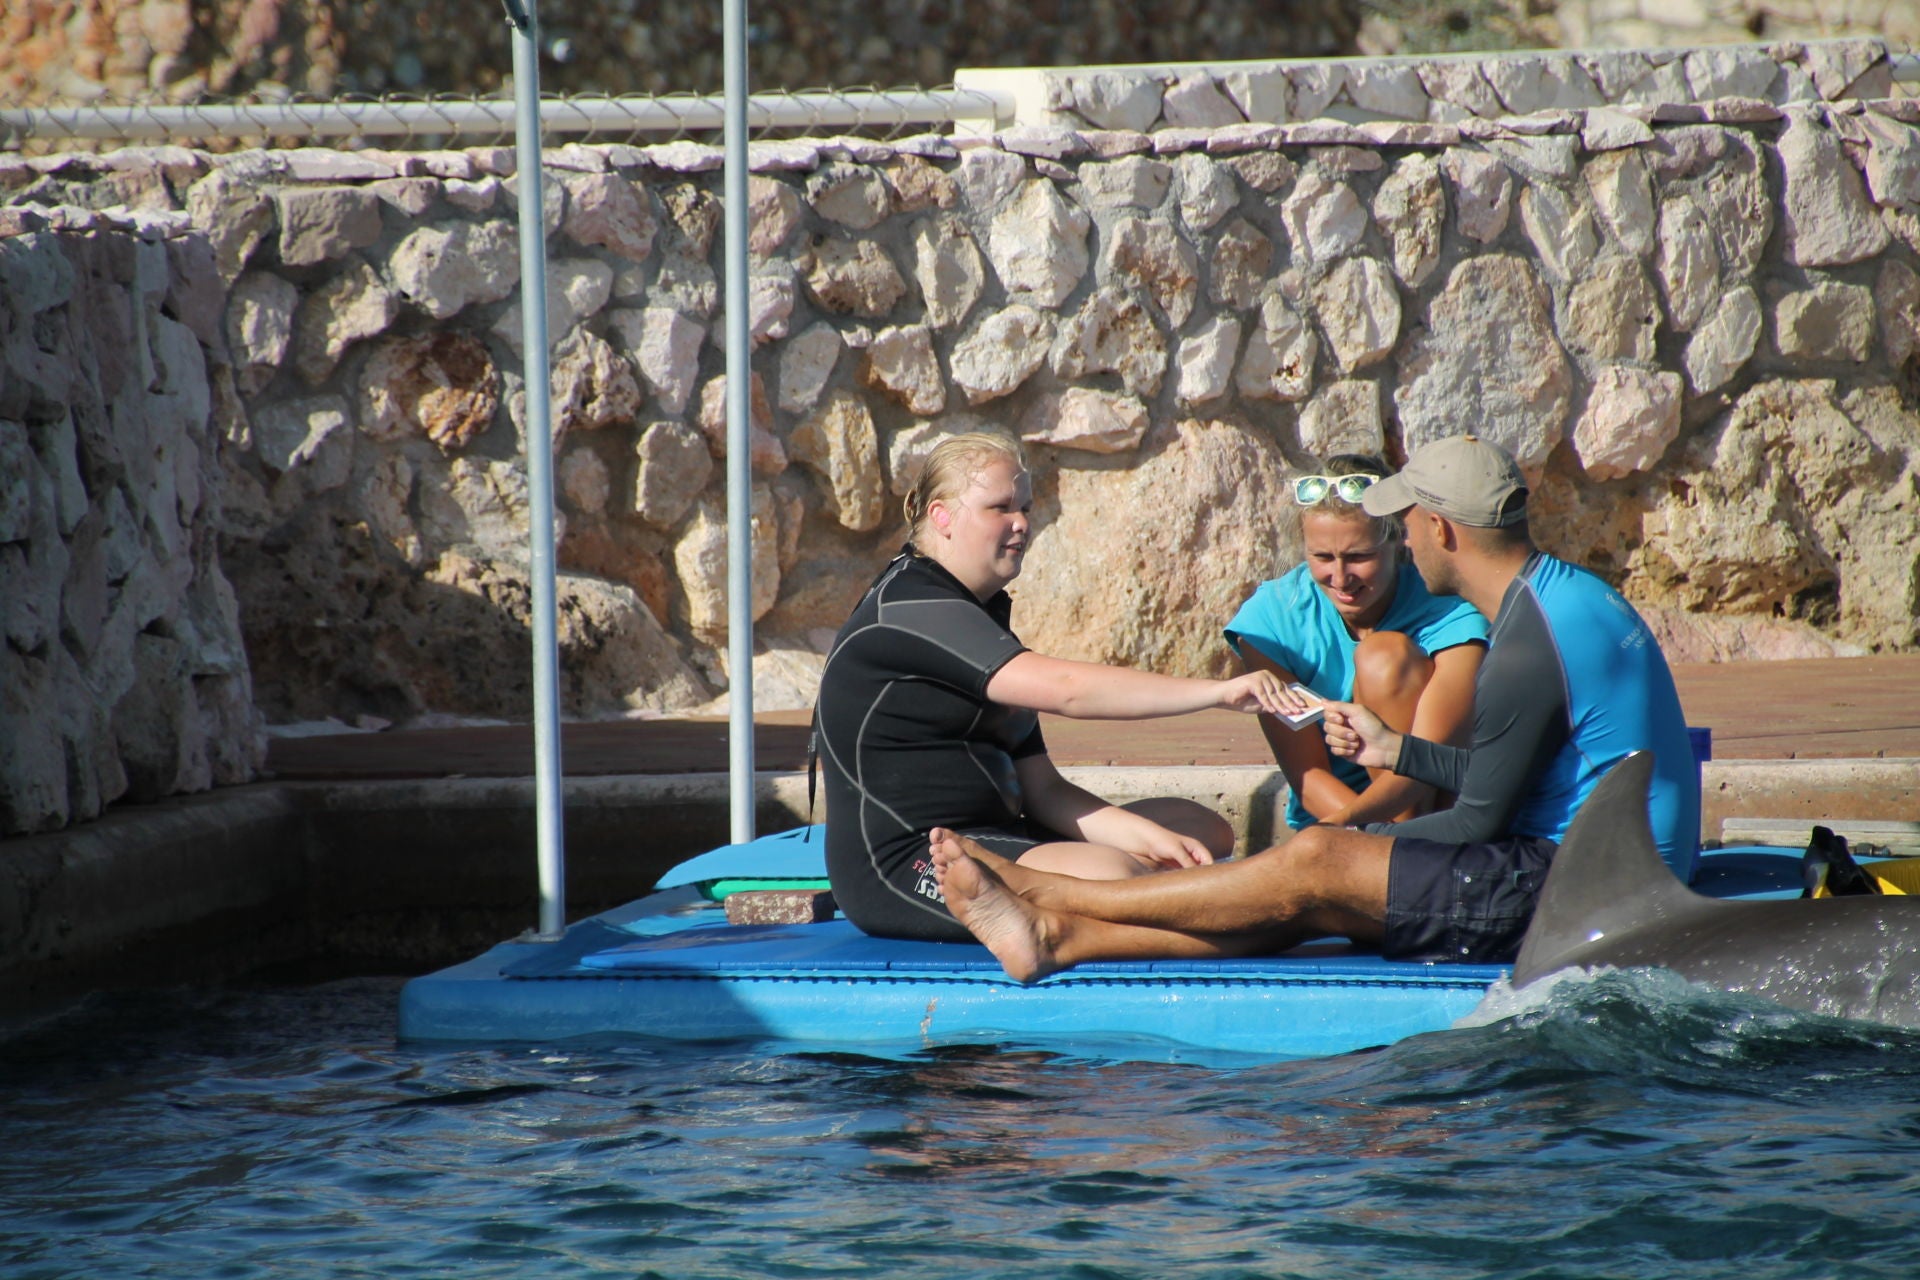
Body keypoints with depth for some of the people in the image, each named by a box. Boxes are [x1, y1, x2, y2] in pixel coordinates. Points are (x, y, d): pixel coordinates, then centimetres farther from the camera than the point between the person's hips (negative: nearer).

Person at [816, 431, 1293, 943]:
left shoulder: (980, 614, 20)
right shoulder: (907, 608, -12)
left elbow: (1043, 789, 13)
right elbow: (1062, 687, -24)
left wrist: (1151, 838, -4)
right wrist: (1220, 692, -25)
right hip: (903, 869, -11)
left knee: (1204, 831, 5)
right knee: (1108, 873, -35)